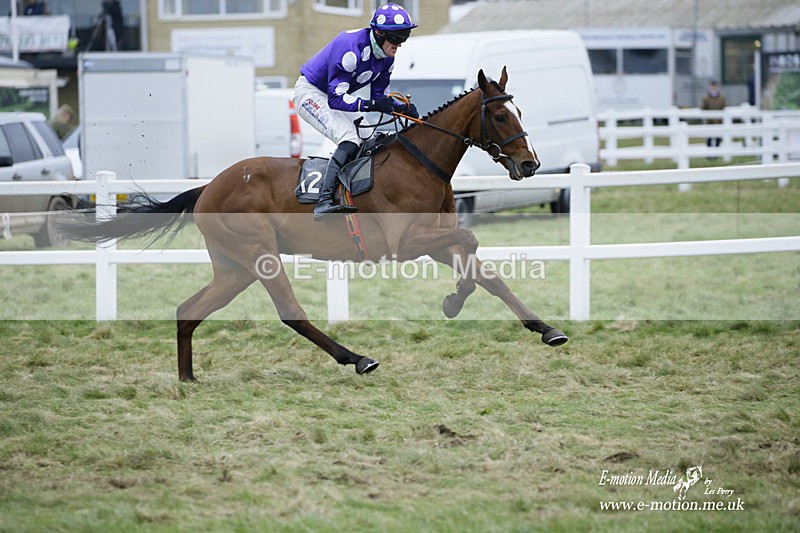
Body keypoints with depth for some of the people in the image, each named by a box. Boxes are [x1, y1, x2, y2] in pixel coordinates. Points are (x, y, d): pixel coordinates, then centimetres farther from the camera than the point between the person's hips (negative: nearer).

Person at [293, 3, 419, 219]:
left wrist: (401, 107, -16)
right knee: (350, 140, -29)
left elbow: (380, 96, 4)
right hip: (310, 93, -10)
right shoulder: (351, 47, -30)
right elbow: (336, 99, -31)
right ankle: (324, 200, -41)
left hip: (334, 97, 10)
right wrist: (371, 104, -40)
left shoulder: (386, 57, -3)